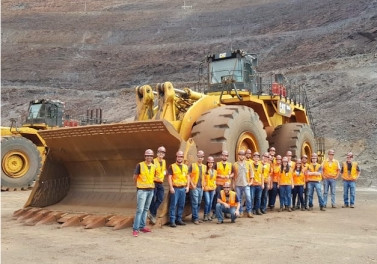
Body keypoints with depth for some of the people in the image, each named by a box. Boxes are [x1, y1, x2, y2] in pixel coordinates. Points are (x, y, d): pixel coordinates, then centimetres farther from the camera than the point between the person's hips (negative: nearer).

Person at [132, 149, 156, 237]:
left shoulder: (154, 166, 7)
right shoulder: (140, 165, -9)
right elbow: (135, 177, -1)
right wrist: (139, 185, 8)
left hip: (151, 190, 6)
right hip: (142, 190, -6)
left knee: (146, 209, 11)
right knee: (140, 209, -8)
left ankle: (142, 226, 19)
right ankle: (135, 229, -5)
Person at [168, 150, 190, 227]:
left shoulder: (186, 167, 14)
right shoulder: (172, 166, -1)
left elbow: (188, 177, 18)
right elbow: (169, 177, -6)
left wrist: (187, 186, 8)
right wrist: (171, 187, -13)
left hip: (183, 188, 5)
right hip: (175, 188, -5)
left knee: (181, 205, 8)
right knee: (173, 205, -5)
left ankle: (179, 219, 19)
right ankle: (172, 221, -1)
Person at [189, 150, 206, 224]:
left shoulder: (204, 167, 12)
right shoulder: (192, 165, -3)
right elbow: (188, 175, -5)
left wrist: (203, 185, 12)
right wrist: (192, 184, -11)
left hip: (201, 187, 6)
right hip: (194, 187, -6)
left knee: (199, 203, 10)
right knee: (195, 203, -8)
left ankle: (195, 217, 20)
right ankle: (195, 218, -3)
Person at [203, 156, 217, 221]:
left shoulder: (215, 171, 12)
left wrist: (215, 188, 11)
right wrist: (204, 186, -12)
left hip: (212, 188, 5)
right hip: (206, 188, -5)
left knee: (210, 202, 7)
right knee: (207, 202, -10)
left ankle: (208, 215, 17)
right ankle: (205, 215, 3)